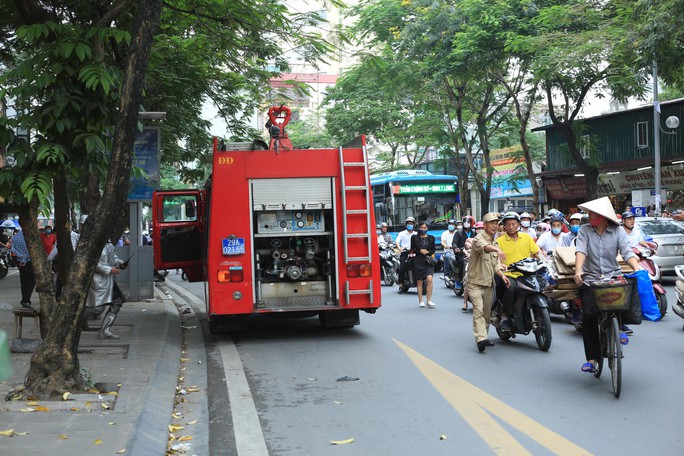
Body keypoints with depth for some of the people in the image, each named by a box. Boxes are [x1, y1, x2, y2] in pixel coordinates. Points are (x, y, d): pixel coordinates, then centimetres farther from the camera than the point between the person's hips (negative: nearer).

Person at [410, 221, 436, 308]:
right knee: (419, 282, 5)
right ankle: (420, 301, 17)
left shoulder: (431, 238, 11)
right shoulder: (414, 238, 7)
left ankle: (429, 301, -12)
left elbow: (433, 250, 10)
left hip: (428, 261, 0)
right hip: (418, 261, 0)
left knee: (429, 279, -17)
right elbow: (412, 250, 5)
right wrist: (420, 251, -12)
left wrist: (427, 252, -11)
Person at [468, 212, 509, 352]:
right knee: (478, 310, -19)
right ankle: (480, 339, -28)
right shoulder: (479, 238, -9)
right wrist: (497, 249, -53)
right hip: (476, 283, -7)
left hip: (489, 283, 8)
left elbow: (496, 263, 14)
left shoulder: (495, 243, 17)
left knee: (487, 313, 13)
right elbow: (483, 246, -33)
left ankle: (484, 337, 25)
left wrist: (502, 275, -6)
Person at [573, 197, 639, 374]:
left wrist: (637, 269, -25)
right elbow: (581, 251, -11)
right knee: (589, 315, -15)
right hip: (590, 279, 0)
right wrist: (578, 270, -28)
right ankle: (592, 359, -5)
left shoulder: (617, 231, 5)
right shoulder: (584, 230, 4)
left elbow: (627, 252, -6)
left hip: (613, 276, 0)